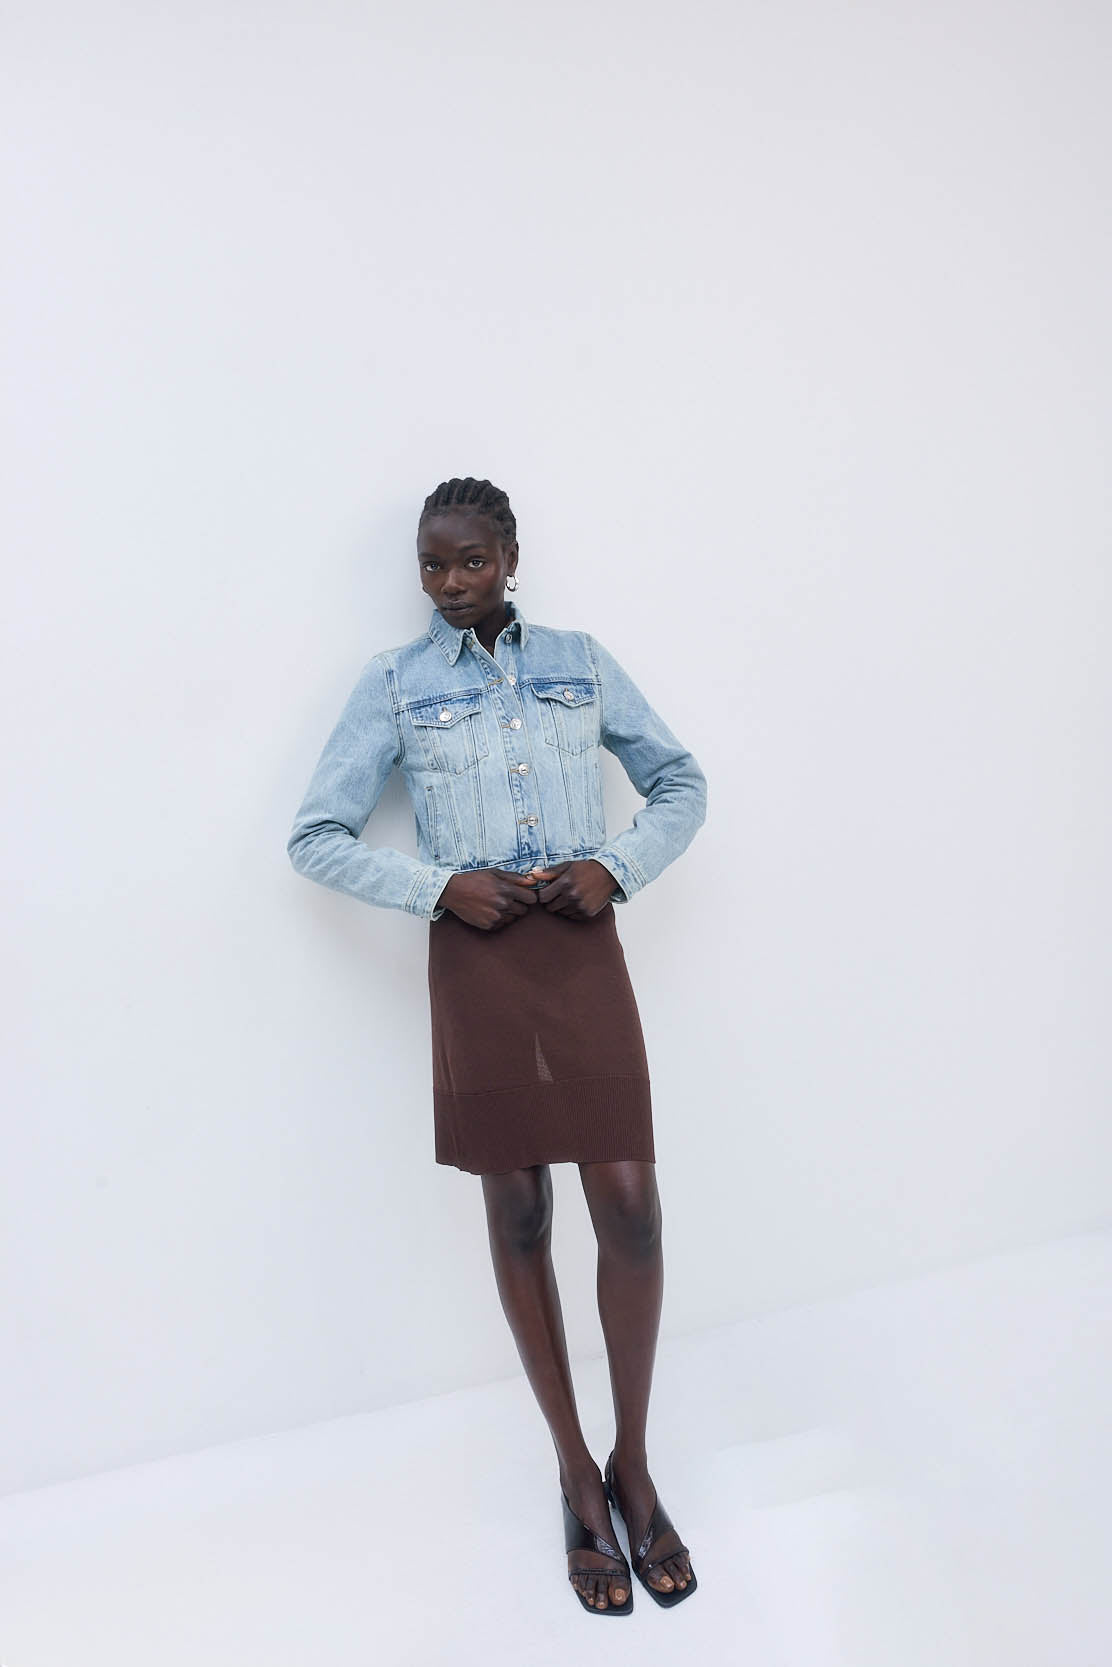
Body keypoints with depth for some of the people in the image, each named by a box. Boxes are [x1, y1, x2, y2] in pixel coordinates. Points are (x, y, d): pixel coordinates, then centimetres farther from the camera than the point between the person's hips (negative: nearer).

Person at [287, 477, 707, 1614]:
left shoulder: (579, 660, 9)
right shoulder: (394, 683, 5)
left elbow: (680, 783, 13)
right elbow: (314, 836, 3)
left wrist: (618, 867, -6)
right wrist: (437, 887, -10)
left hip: (584, 949, 1)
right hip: (476, 958, -1)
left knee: (630, 1206, -2)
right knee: (519, 1215, 7)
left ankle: (633, 1464, 23)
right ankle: (576, 1476, 27)